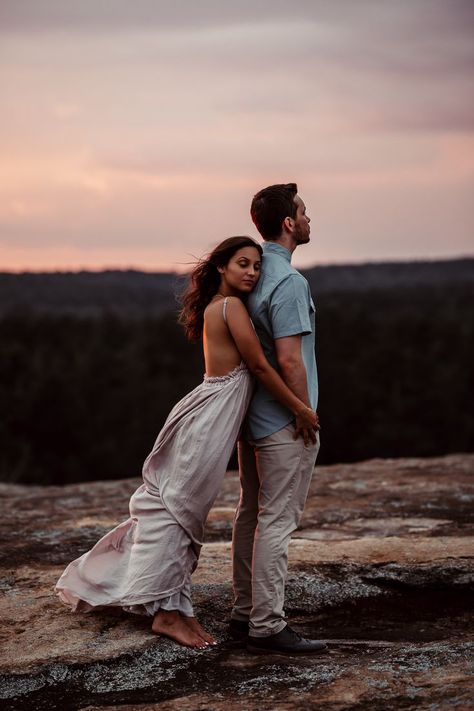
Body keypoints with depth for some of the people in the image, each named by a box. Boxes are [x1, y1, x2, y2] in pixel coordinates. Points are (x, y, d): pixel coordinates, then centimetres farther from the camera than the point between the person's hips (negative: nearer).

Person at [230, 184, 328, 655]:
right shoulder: (288, 282, -19)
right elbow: (289, 359, -24)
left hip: (251, 416, 10)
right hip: (284, 421, -9)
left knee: (251, 514, 14)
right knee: (277, 521, -6)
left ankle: (245, 614, 22)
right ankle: (267, 626, -2)